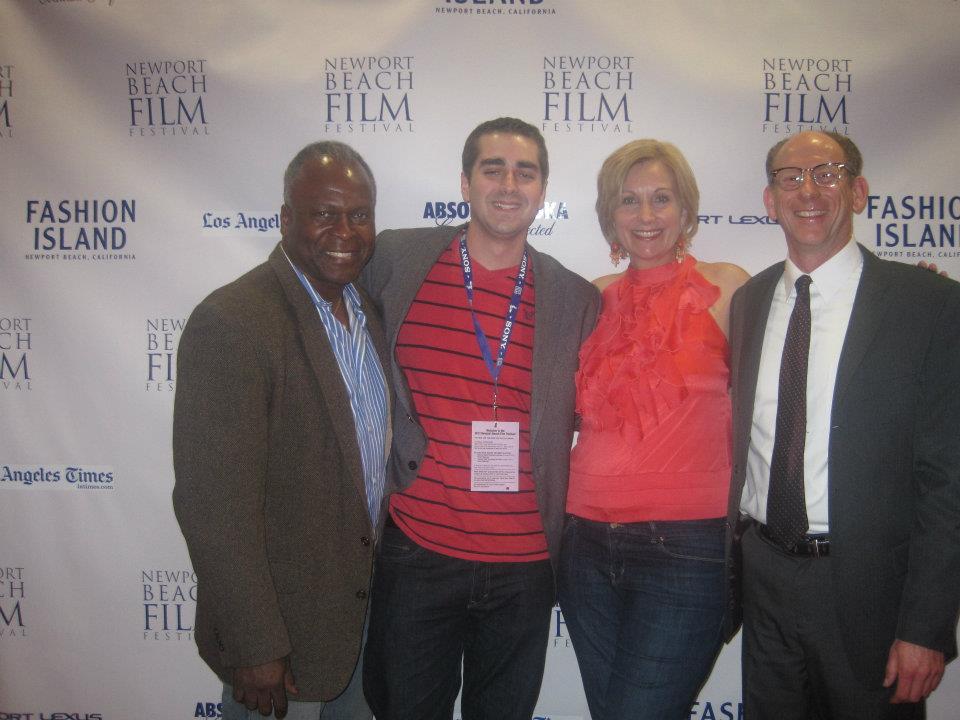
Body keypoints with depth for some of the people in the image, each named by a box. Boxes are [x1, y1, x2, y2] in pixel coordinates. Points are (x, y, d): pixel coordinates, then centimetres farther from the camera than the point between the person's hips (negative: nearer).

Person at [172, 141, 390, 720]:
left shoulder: (366, 307, 2)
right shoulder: (231, 323, -23)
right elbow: (213, 504, -24)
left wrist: (383, 575, 11)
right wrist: (255, 647, -20)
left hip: (363, 602, 7)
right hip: (280, 627, -7)